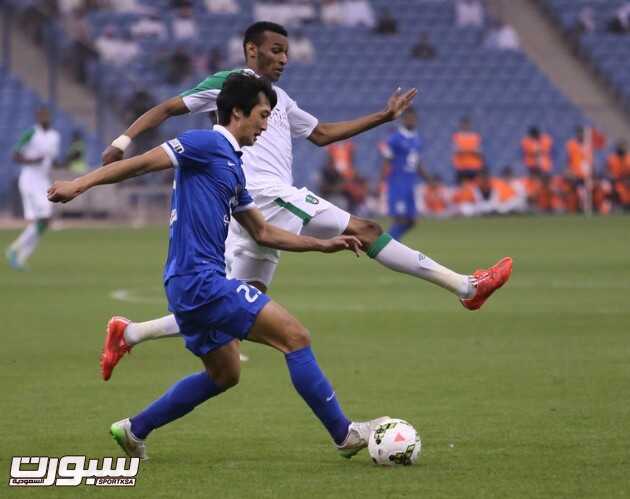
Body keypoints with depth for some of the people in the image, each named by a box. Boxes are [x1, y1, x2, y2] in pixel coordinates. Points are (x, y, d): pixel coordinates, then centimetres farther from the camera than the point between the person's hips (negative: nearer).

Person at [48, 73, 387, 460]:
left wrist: (324, 245, 23)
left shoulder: (232, 165, 22)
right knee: (295, 336, -10)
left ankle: (134, 430, 26)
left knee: (224, 375, 22)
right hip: (201, 281, -10)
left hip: (191, 288, 10)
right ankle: (345, 434, -6)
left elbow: (264, 232, 27)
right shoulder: (207, 144, -6)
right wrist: (81, 184, -23)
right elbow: (142, 163, -13)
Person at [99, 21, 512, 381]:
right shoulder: (230, 83, 3)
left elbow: (322, 133, 34)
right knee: (365, 231, -10)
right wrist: (124, 141, -9)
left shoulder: (279, 99, 28)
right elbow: (169, 108, 2)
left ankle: (127, 334, 3)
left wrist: (384, 117, 30)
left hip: (260, 213, 10)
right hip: (264, 192, -10)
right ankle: (466, 287, -11)